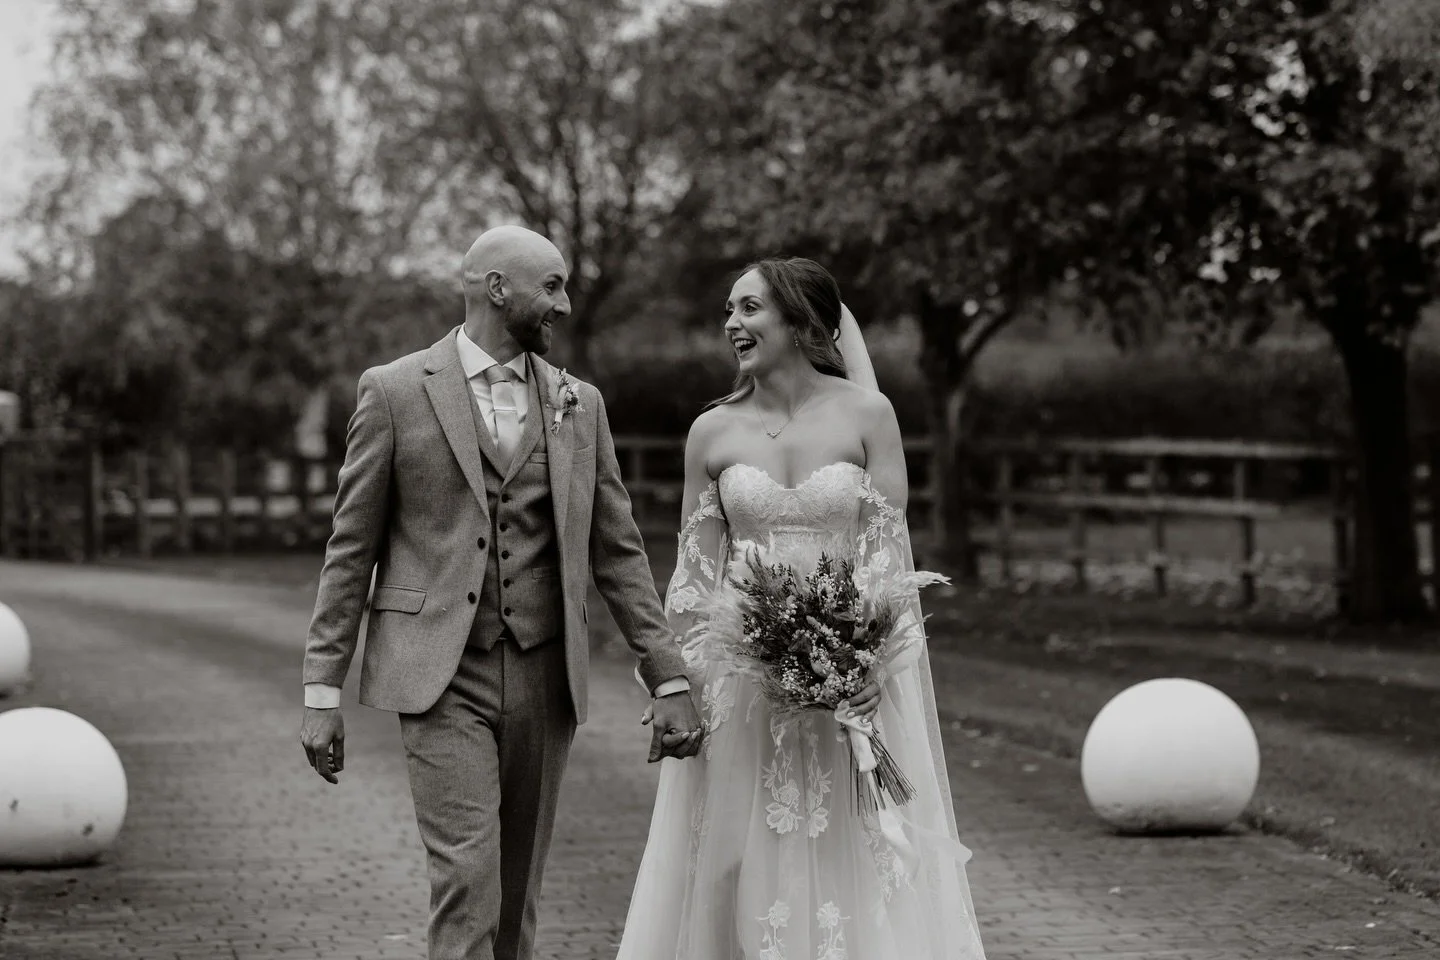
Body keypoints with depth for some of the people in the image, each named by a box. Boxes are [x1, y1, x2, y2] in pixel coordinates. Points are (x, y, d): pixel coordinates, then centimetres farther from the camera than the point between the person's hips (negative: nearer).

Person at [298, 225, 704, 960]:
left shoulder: (579, 404, 11)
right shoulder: (395, 391, 0)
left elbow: (617, 551, 12)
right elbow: (351, 547, 1)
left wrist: (669, 680, 5)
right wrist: (321, 690, -3)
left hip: (543, 677, 4)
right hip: (441, 674, -4)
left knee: (516, 894, 6)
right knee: (467, 877, -15)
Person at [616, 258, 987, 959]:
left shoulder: (865, 415, -2)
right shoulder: (713, 432, 4)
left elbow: (891, 551, -4)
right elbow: (695, 567, 6)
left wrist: (877, 662, -16)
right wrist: (677, 678, -1)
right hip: (740, 673, 2)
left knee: (849, 856, 0)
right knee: (739, 857, 4)